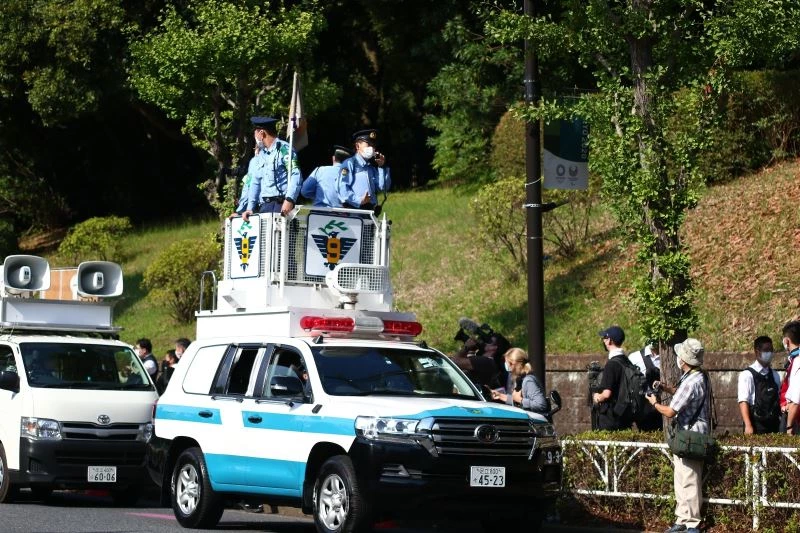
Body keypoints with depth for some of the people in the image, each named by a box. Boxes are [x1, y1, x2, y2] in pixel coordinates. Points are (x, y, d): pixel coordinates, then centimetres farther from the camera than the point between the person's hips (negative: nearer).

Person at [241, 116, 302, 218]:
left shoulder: (284, 149, -5)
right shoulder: (260, 155, 21)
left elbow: (296, 176, -15)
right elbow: (255, 182, 21)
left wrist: (289, 200, -25)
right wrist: (250, 208, 13)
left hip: (281, 203, -7)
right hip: (265, 205, 8)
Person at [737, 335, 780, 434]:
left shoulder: (774, 375, 14)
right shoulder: (747, 375, -5)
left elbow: (779, 400, 15)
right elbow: (743, 401, -11)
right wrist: (748, 426, -21)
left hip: (774, 426, 5)